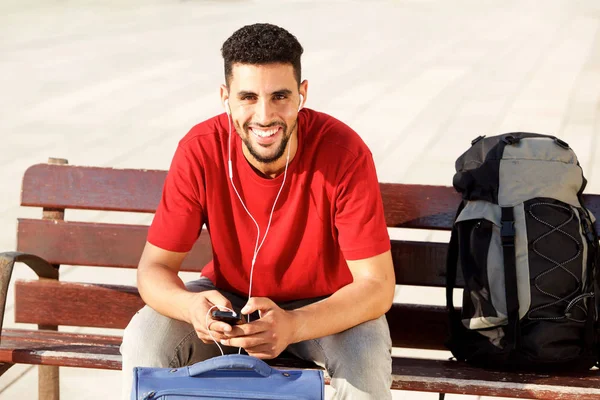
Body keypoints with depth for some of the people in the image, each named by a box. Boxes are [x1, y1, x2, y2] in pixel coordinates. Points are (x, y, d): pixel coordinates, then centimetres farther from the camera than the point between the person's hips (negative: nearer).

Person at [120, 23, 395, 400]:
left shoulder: (344, 152, -27)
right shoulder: (201, 150, -21)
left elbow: (377, 286, -26)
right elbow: (155, 266, -16)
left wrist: (292, 325, -45)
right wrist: (193, 307, -40)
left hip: (326, 305, -2)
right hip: (229, 297, 2)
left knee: (366, 360, -33)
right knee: (144, 341, -24)